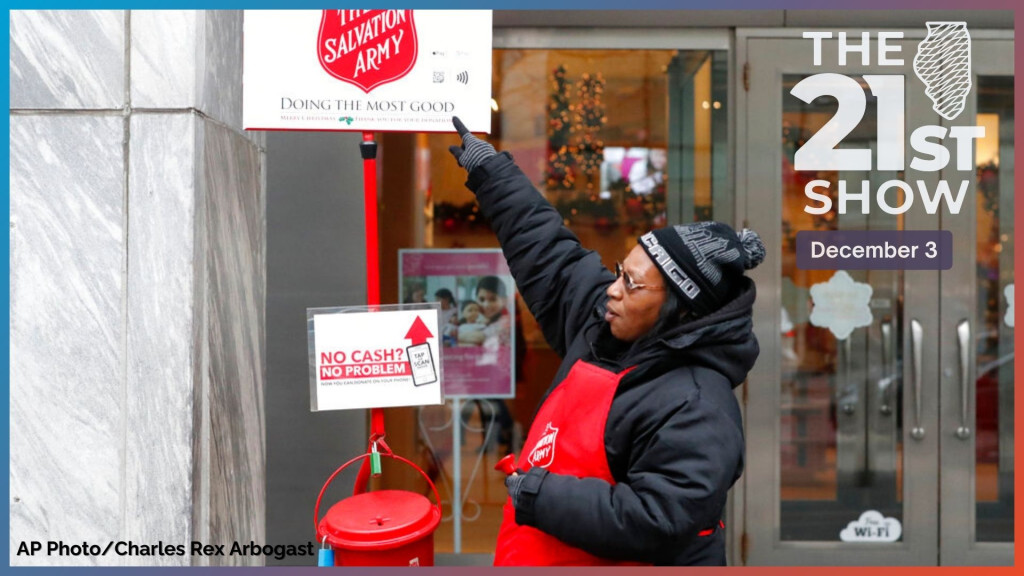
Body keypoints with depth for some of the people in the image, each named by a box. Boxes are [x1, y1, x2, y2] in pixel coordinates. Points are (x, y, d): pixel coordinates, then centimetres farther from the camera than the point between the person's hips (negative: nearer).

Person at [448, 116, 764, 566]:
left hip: (617, 557, -8)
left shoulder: (695, 411, -27)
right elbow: (549, 252, 6)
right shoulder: (606, 327, -2)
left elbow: (653, 520, -32)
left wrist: (541, 496, -27)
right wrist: (488, 168, 9)